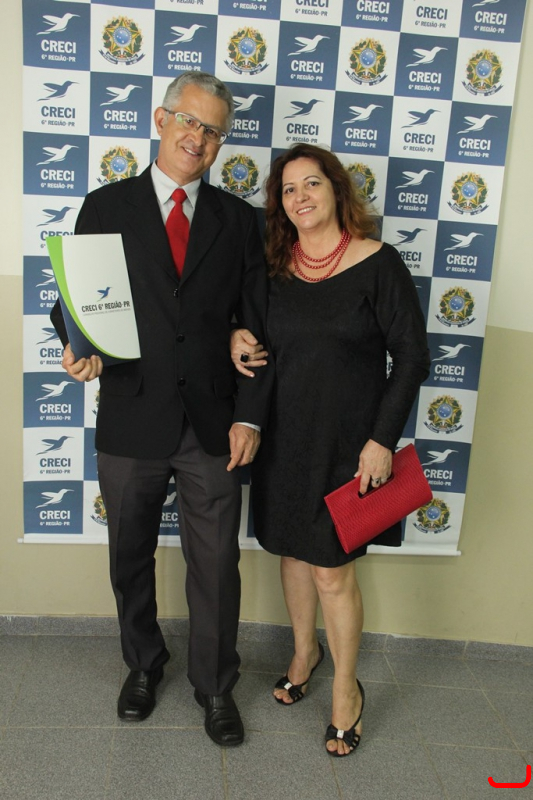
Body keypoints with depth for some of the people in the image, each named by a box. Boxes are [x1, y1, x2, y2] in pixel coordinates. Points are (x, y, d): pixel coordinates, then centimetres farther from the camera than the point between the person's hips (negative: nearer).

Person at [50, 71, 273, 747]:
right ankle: (143, 665, 44)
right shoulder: (106, 207, 3)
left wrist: (249, 416, -3)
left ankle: (215, 687, 33)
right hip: (131, 423, 0)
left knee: (216, 568, 9)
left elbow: (257, 323, 4)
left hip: (214, 427, 0)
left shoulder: (237, 218, 5)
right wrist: (76, 345, -18)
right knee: (131, 560, 18)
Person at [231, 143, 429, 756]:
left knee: (331, 570, 3)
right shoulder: (274, 266, 2)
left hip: (347, 443, -4)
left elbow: (411, 355, -10)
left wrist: (382, 439, -14)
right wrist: (237, 337, -6)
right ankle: (305, 650, 43)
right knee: (293, 550, 17)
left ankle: (346, 688, 27)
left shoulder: (378, 263, -10)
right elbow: (257, 336, 18)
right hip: (284, 436, 4)